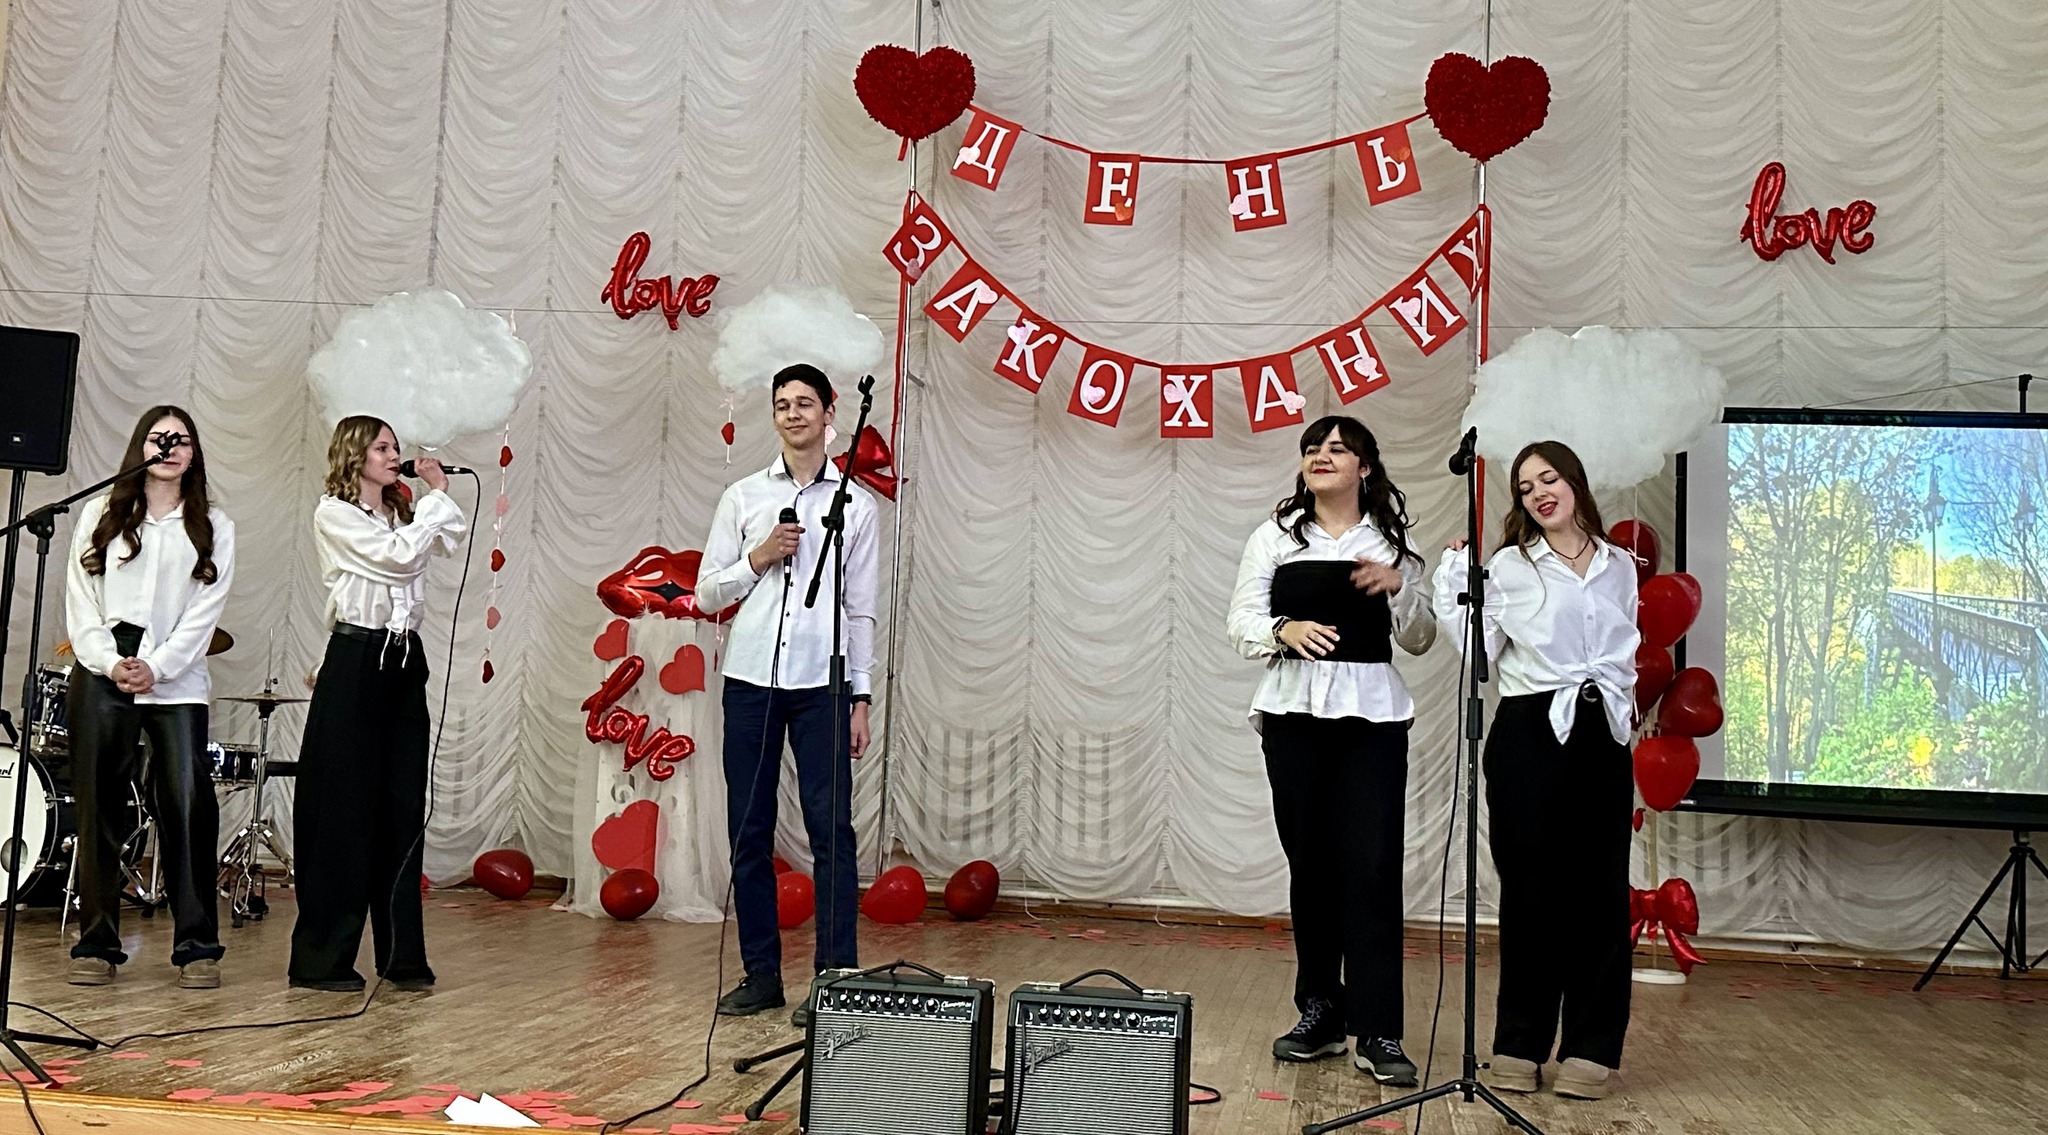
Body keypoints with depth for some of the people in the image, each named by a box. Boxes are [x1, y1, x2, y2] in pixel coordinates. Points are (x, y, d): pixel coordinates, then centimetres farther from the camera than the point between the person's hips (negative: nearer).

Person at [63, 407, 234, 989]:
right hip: (101, 673, 1)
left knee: (188, 804, -9)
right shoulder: (101, 514, 13)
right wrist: (109, 662, -9)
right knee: (99, 807, 2)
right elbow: (80, 598, 5)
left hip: (177, 681, -1)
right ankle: (96, 945, 10)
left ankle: (197, 947, -5)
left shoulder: (213, 527, 11)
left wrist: (155, 668, -11)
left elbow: (205, 612, 2)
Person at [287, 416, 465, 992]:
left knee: (403, 810, 6)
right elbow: (399, 556, -13)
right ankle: (322, 958, 5)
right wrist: (436, 497, -3)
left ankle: (402, 955, 12)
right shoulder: (334, 513, -2)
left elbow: (451, 540, 6)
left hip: (405, 663, 6)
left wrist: (438, 492, 5)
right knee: (343, 811, -3)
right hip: (355, 660, -6)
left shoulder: (404, 513, 18)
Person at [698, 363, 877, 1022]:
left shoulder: (855, 504, 8)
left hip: (821, 683, -2)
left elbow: (861, 609, 8)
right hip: (751, 677, 2)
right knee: (749, 832, 5)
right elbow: (706, 594, 9)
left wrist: (861, 698, 3)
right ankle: (761, 973, 15)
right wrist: (758, 558, -7)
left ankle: (836, 978, 0)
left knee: (832, 830, -5)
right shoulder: (743, 497, 10)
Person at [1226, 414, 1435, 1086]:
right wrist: (1283, 631, -18)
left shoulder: (1393, 544, 11)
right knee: (1310, 862, 4)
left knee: (1372, 867, -8)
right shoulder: (1275, 537, 11)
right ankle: (1320, 1015, 16)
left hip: (1372, 714, -1)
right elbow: (1242, 624, 3)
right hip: (1294, 710, 1)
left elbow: (1420, 640, 10)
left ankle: (1377, 1034, -4)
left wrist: (1399, 588, -8)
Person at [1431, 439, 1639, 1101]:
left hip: (1603, 735, 3)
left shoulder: (1619, 567, 12)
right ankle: (1520, 1045, 9)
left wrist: (1620, 706, 15)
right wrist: (1455, 582, -11)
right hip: (1531, 731, -3)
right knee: (1531, 885, 0)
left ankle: (1591, 1048, 11)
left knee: (1599, 887, 2)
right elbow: (1479, 651, -5)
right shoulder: (1510, 566, 2)